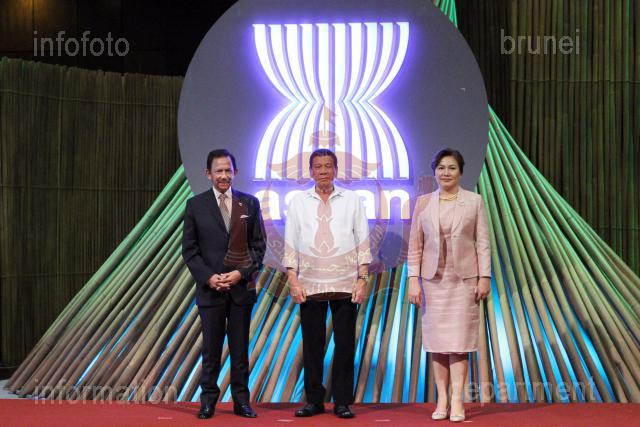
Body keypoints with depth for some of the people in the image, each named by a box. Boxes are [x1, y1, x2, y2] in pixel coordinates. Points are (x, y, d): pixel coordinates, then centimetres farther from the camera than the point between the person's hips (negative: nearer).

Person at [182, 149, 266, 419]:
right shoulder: (195, 205, 1)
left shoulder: (250, 203, 5)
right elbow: (189, 249, 1)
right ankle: (208, 399, 17)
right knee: (211, 348, 6)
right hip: (210, 289, -1)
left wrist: (242, 273, -9)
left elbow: (259, 245, 5)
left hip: (242, 287, 1)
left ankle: (241, 400, 16)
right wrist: (208, 277, -11)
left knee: (240, 348, 7)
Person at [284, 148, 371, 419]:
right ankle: (314, 400, 16)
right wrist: (293, 281, -3)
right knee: (312, 346, 5)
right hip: (309, 285, 1)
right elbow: (290, 245, 6)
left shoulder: (352, 200, 6)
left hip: (345, 285, 0)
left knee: (345, 345, 3)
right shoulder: (298, 202, 7)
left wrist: (362, 279, -4)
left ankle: (342, 401, 12)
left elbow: (363, 242, 4)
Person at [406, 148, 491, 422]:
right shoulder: (423, 203, 4)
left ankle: (457, 400, 1)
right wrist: (413, 280, -2)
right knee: (437, 339, 4)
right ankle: (442, 399, 11)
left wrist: (484, 277, -5)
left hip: (464, 279, -2)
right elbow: (415, 246, 4)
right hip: (433, 279, 2)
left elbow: (483, 242, 0)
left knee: (459, 339, -2)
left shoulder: (474, 201, 1)